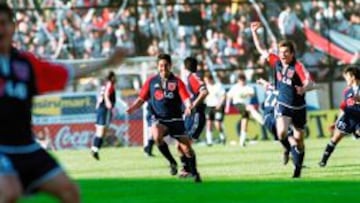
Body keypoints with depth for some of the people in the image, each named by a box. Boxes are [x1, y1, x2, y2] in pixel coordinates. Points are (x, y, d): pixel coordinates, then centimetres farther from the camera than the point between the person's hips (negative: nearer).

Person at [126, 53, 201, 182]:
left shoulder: (177, 82, -1)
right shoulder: (151, 82, 5)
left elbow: (186, 98, -12)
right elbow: (142, 98, 8)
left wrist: (188, 106, -35)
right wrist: (133, 107, -12)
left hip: (175, 119, 0)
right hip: (159, 119, 0)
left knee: (186, 148, -2)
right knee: (157, 136, -32)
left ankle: (195, 174, 20)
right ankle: (172, 162, -11)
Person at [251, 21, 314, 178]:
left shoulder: (298, 67, -17)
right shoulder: (277, 62, -3)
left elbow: (309, 82, -30)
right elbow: (261, 50, 8)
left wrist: (304, 88, -51)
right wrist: (254, 32, 4)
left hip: (298, 108, -2)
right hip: (283, 105, 2)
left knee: (299, 140, 7)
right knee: (282, 133, -23)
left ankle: (298, 168, 27)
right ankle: (288, 145, 12)